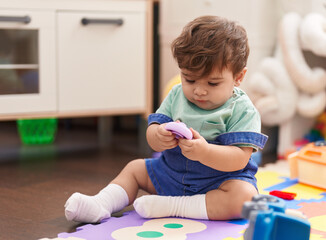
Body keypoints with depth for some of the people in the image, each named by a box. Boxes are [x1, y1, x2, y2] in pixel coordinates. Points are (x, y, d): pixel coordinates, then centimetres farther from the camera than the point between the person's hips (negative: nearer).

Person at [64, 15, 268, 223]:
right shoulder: (177, 95, -1)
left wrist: (204, 152, -45)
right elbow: (152, 131, -5)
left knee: (245, 196, -34)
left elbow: (239, 159, -26)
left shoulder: (242, 110, -17)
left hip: (219, 180, -5)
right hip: (171, 171, 6)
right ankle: (101, 205, -5)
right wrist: (159, 137, -31)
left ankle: (172, 206, -30)